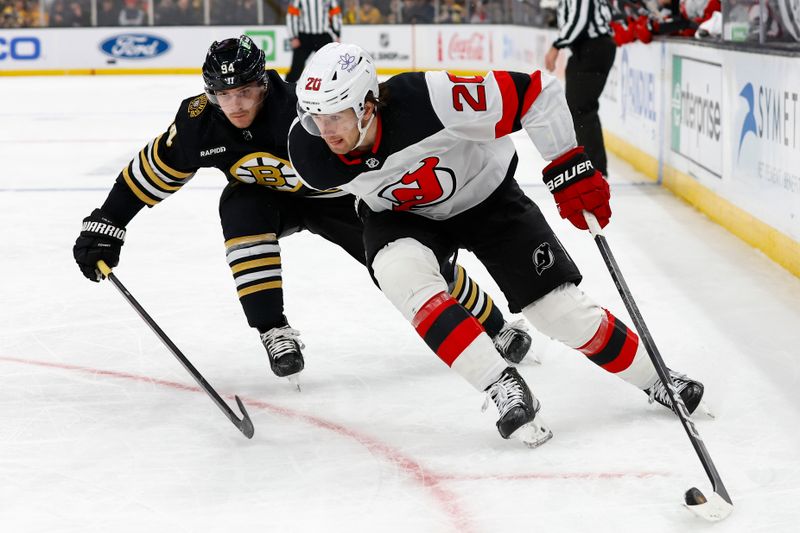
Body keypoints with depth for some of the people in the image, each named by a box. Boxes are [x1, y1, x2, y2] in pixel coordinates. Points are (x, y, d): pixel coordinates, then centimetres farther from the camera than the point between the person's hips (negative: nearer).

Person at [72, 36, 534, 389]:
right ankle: (275, 332, -23)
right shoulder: (200, 123, -23)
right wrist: (105, 226, -10)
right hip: (272, 198, 3)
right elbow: (153, 171, -10)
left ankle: (494, 325, 14)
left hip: (342, 195, -3)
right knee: (240, 210, -30)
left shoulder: (304, 107, -37)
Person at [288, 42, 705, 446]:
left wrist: (568, 168, -29)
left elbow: (537, 91, -31)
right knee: (401, 273, -31)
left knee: (562, 311, -4)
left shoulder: (429, 98, -39)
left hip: (484, 196, -2)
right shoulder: (307, 151, -27)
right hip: (401, 214, 2)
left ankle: (653, 379, 23)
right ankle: (504, 388, -21)